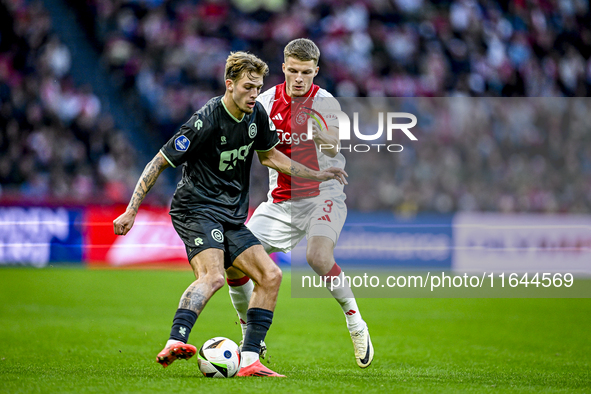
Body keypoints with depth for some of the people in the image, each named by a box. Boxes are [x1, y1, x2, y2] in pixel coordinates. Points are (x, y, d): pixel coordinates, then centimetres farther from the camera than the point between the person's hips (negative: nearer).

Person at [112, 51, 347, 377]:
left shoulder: (256, 114, 6)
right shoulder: (206, 121, -18)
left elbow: (269, 155, 24)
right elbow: (159, 163, -14)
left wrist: (317, 175, 23)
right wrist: (131, 211, -17)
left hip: (232, 216, 8)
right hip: (196, 209, -8)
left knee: (270, 276, -2)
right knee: (213, 277, -32)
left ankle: (249, 361, -2)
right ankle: (175, 344, -45)